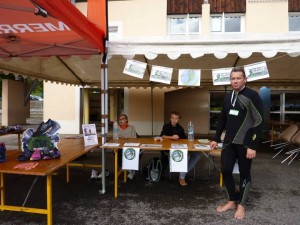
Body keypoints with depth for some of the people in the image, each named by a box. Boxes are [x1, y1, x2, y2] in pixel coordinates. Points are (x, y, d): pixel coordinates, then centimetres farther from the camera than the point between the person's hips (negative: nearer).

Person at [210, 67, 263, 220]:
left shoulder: (252, 96, -10)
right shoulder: (228, 97, 9)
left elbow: (259, 121, -13)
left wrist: (253, 146, -16)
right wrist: (216, 138, 15)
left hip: (245, 143, -5)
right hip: (229, 142, 6)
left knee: (244, 173, 7)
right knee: (225, 170, 7)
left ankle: (241, 204, 25)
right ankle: (232, 201, 26)